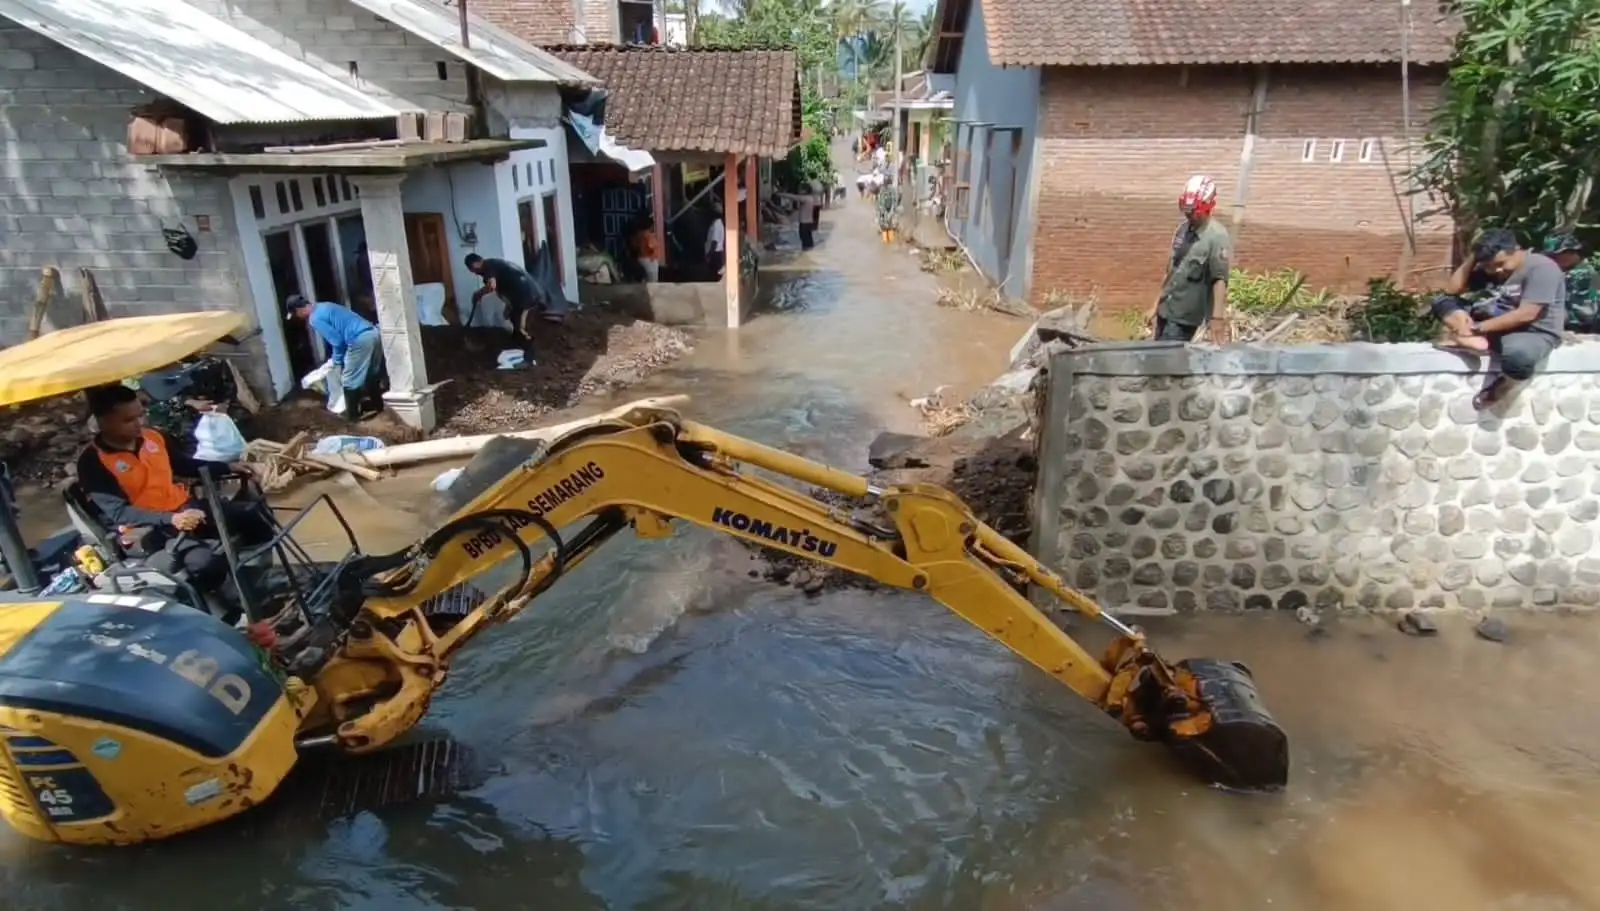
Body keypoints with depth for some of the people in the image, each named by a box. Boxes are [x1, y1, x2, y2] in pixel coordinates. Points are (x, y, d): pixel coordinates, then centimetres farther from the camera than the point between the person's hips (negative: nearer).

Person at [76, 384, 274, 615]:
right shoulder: (92, 462, -13)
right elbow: (118, 513, -19)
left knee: (254, 515, -4)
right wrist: (171, 520, -32)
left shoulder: (153, 437, 6)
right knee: (207, 565, -31)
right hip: (150, 530, -7)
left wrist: (228, 467, 13)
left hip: (185, 508, 7)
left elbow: (185, 465, 24)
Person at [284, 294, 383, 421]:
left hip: (360, 340, -9)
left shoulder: (314, 319, -6)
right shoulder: (322, 307, 24)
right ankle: (377, 404, 39)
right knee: (370, 373, 25)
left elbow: (337, 340, -10)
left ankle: (352, 414, 14)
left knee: (349, 379, 5)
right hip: (372, 333, 9)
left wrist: (338, 361, 7)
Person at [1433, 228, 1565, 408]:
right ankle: (1474, 340, -30)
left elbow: (1526, 315, -26)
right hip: (1496, 323, 7)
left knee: (1519, 355, -45)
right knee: (1442, 301, -4)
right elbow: (1451, 290, 1)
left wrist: (1477, 328, -26)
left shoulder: (1541, 268, -18)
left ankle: (1500, 386, -10)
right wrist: (1473, 257, -6)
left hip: (1535, 331, -7)